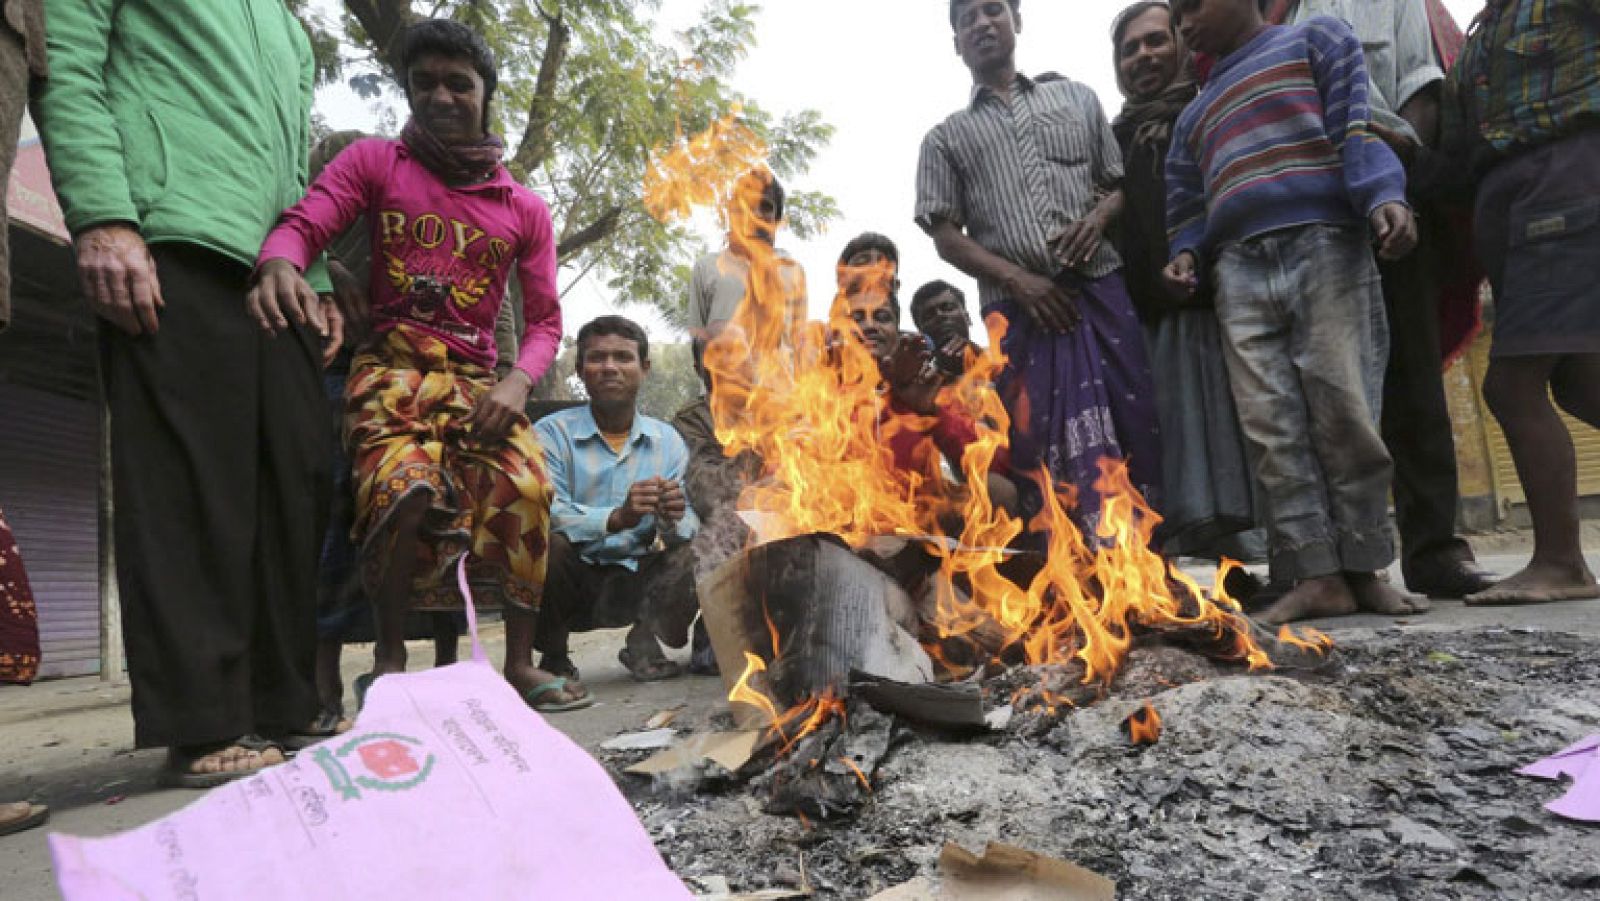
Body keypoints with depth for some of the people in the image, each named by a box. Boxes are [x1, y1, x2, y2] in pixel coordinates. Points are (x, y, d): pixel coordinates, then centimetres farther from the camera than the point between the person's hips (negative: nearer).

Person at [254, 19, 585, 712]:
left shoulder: (526, 209, 13)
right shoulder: (372, 163, 10)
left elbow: (544, 321, 9)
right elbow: (301, 223, -5)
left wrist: (518, 383, -11)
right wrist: (279, 265, -30)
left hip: (477, 380, 2)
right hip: (391, 367, -2)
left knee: (525, 487, -25)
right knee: (406, 486, -30)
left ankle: (520, 664, -10)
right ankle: (388, 657, -6)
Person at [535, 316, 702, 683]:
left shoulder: (668, 440, 5)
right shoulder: (552, 433, -5)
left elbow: (691, 524, -3)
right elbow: (545, 515, -22)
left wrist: (673, 521, -28)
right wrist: (617, 518, -39)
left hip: (636, 582, 2)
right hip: (572, 584, -2)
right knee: (547, 544, -31)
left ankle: (645, 640, 2)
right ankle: (553, 657, -4)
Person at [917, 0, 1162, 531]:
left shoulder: (1075, 98, 20)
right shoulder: (946, 138, 15)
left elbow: (1120, 183, 19)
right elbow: (946, 237, 5)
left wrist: (1098, 218, -5)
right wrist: (1016, 278, -9)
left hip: (1098, 289, 1)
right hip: (1015, 309, -1)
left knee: (1135, 425, -5)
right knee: (1039, 445, -5)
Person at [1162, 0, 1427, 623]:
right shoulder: (1195, 114, 30)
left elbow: (1356, 127, 3)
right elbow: (1188, 203, 25)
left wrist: (1385, 196, -15)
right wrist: (1186, 255, 4)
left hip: (1326, 248, -4)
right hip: (1238, 272, 4)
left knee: (1344, 415, -8)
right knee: (1272, 427, -7)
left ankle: (1363, 569, 2)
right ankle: (1319, 577, -6)